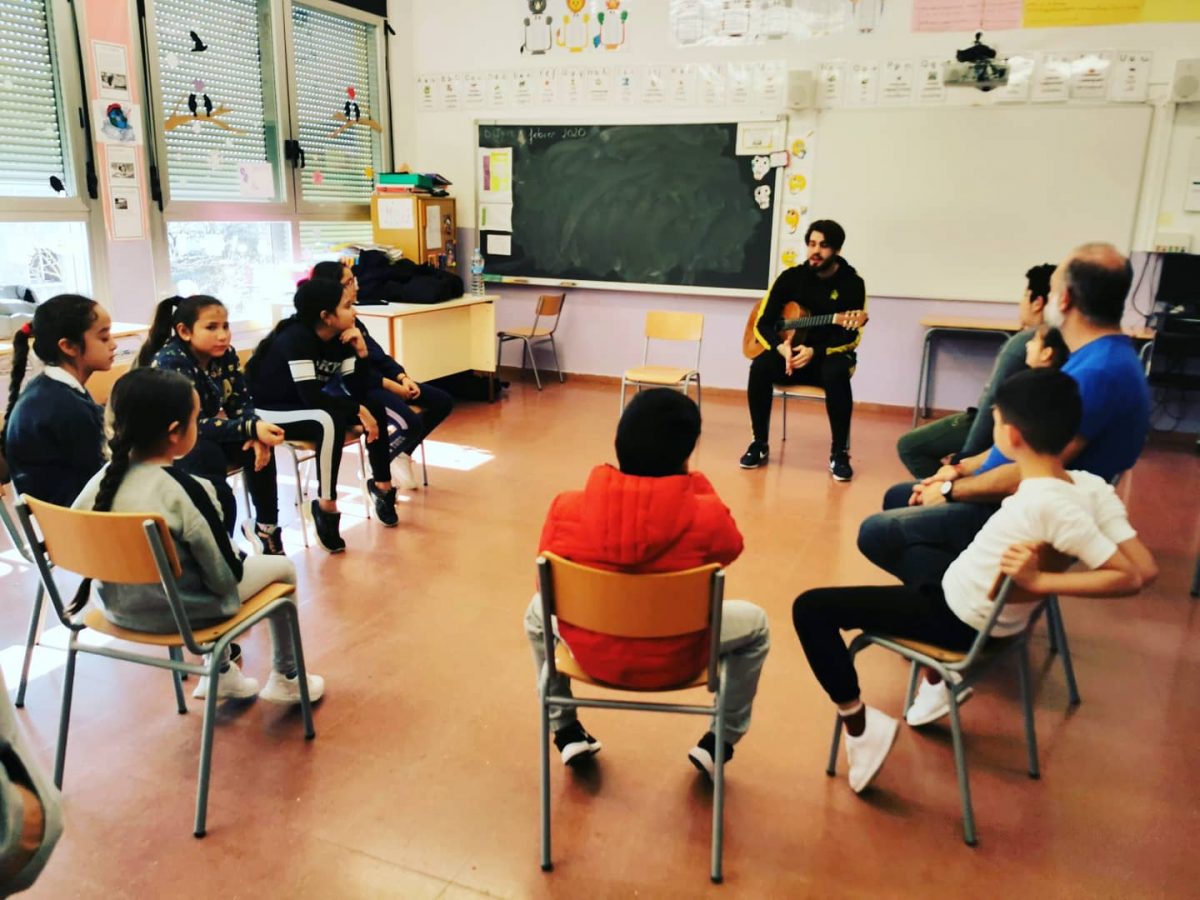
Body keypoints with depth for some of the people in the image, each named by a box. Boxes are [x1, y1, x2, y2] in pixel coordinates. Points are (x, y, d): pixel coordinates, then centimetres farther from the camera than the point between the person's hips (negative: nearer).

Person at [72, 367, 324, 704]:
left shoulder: (103, 478, -9)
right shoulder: (186, 491, -27)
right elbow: (226, 576, -20)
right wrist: (240, 556, 1)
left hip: (119, 607, 7)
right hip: (179, 611, -7)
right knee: (283, 568, 13)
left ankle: (220, 672, 38)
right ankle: (285, 678, 27)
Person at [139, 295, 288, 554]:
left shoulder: (225, 355, -8)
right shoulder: (170, 363, -26)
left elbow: (241, 404, -6)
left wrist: (256, 436, -28)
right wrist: (251, 429, -41)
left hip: (206, 437, 6)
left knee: (259, 448, -20)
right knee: (207, 455, -35)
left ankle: (266, 528, -7)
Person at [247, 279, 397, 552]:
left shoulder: (339, 338, -4)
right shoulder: (297, 337, -26)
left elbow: (356, 390, -6)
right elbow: (311, 395, -33)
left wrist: (361, 352, -19)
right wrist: (358, 411, -28)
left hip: (304, 405, 8)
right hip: (266, 411, -8)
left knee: (374, 407, -8)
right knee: (331, 421, -34)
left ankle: (382, 484, 5)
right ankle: (326, 507, -24)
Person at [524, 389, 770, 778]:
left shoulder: (566, 508, -20)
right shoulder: (707, 515, -23)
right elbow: (731, 547, 2)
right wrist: (695, 482, 2)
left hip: (591, 654, 2)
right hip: (675, 661, -1)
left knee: (538, 610, 33)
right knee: (754, 622, 27)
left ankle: (567, 733, 38)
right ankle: (720, 742, 32)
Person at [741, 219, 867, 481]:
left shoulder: (852, 283, -6)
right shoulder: (791, 277, 1)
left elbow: (853, 338, -12)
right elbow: (763, 324, -2)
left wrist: (815, 352, -26)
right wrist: (782, 347, -22)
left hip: (831, 355, -2)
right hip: (790, 354, 2)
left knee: (836, 374, -37)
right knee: (760, 366, -29)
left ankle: (839, 453, -24)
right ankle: (759, 444, -14)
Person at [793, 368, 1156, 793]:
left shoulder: (1044, 504, -32)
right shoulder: (1092, 486, -11)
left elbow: (1134, 577, -30)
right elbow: (1145, 565, -7)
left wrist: (1039, 581, -29)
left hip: (960, 621, -8)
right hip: (996, 615, 8)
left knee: (810, 608, -8)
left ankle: (859, 726, -4)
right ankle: (936, 682, 37)